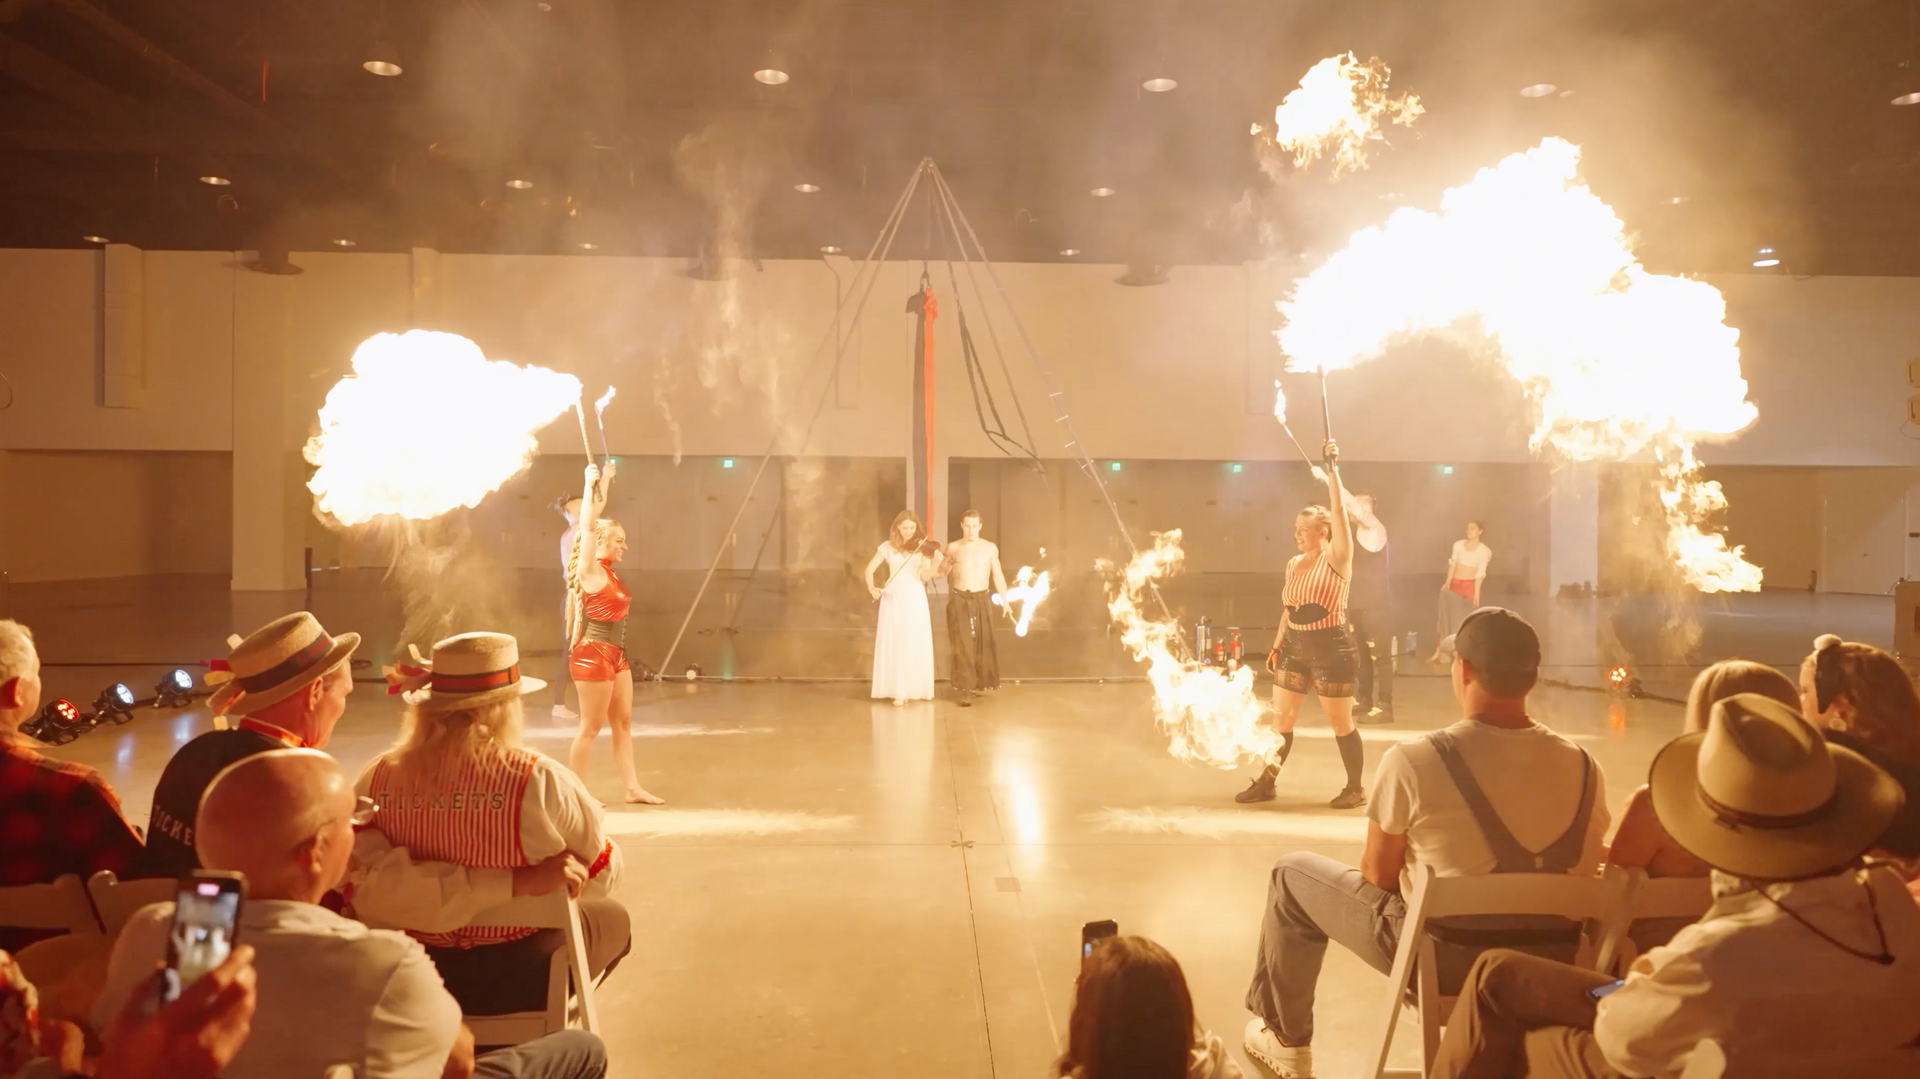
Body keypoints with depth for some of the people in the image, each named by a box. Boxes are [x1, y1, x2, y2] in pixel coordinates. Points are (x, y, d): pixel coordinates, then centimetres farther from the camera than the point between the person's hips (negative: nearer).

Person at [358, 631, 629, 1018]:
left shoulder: (377, 779, -12)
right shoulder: (539, 781, -22)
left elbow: (349, 882, 2)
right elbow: (602, 876, -8)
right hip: (518, 975, -4)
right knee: (611, 918, 24)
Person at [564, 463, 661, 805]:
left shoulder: (608, 571, 9)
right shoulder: (590, 569, -14)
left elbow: (597, 524, 22)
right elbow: (588, 526, -23)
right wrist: (589, 486, -23)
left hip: (616, 656, 9)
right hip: (593, 655, -9)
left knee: (623, 723, 10)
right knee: (591, 727, -1)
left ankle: (633, 788, 16)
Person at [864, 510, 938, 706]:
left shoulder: (922, 548, 0)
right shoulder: (888, 547, 2)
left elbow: (925, 576, -10)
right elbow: (869, 569, 0)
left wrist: (934, 568, -31)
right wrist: (871, 587, -19)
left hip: (915, 600, 0)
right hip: (893, 599, 0)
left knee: (916, 646, -1)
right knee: (894, 645, -1)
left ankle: (915, 688, 9)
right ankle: (898, 690, 5)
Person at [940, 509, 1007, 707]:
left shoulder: (990, 548, 3)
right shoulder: (953, 548, 2)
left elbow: (997, 575, 6)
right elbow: (941, 572, 10)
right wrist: (945, 561, -11)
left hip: (982, 600, 2)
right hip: (959, 601, -1)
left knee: (983, 644, 8)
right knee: (962, 645, -7)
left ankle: (977, 683, 25)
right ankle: (963, 689, -4)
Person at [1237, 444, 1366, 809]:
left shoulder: (1337, 558, -9)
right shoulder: (1294, 564, 9)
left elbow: (1339, 511, -22)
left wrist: (1333, 470, -26)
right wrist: (1277, 645, 15)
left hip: (1332, 648, -6)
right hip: (1296, 647, 6)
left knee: (1340, 723, 3)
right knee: (1281, 718, 9)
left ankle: (1355, 789, 18)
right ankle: (1266, 783, 18)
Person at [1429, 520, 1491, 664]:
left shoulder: (1484, 550, -5)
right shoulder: (1458, 544, 4)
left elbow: (1480, 573, -8)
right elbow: (1452, 564, 3)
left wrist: (1476, 594, -12)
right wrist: (1447, 582, -9)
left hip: (1470, 586, -3)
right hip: (1455, 584, 3)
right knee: (1447, 617, 2)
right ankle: (1438, 652, 2)